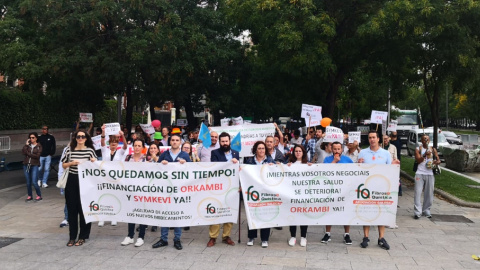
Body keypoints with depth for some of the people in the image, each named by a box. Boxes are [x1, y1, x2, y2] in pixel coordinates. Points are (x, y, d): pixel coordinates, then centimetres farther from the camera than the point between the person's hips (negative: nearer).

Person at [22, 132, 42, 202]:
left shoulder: (39, 146, 0)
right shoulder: (28, 145, 9)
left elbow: (37, 155, -12)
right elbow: (23, 152, -7)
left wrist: (28, 153, -8)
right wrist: (26, 144, -8)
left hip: (34, 165, -4)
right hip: (26, 165, 4)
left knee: (34, 182, -9)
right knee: (28, 182, 8)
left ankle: (39, 196, 6)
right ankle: (30, 196, 22)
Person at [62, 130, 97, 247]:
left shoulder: (90, 150, 0)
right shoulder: (70, 150, 5)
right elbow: (63, 165, 12)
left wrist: (93, 162, -16)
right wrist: (71, 163, -7)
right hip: (72, 181, 2)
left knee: (84, 209, 3)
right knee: (72, 208, 6)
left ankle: (83, 237, 14)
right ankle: (72, 236, 17)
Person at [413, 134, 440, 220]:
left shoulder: (433, 149, 13)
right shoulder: (418, 149, 5)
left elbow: (438, 160, 9)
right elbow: (418, 160, -7)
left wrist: (435, 162, -13)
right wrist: (425, 155, -21)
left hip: (430, 174, 3)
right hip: (420, 173, -3)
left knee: (429, 193, 5)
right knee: (418, 192, -8)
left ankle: (426, 210, 18)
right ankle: (417, 212, -8)